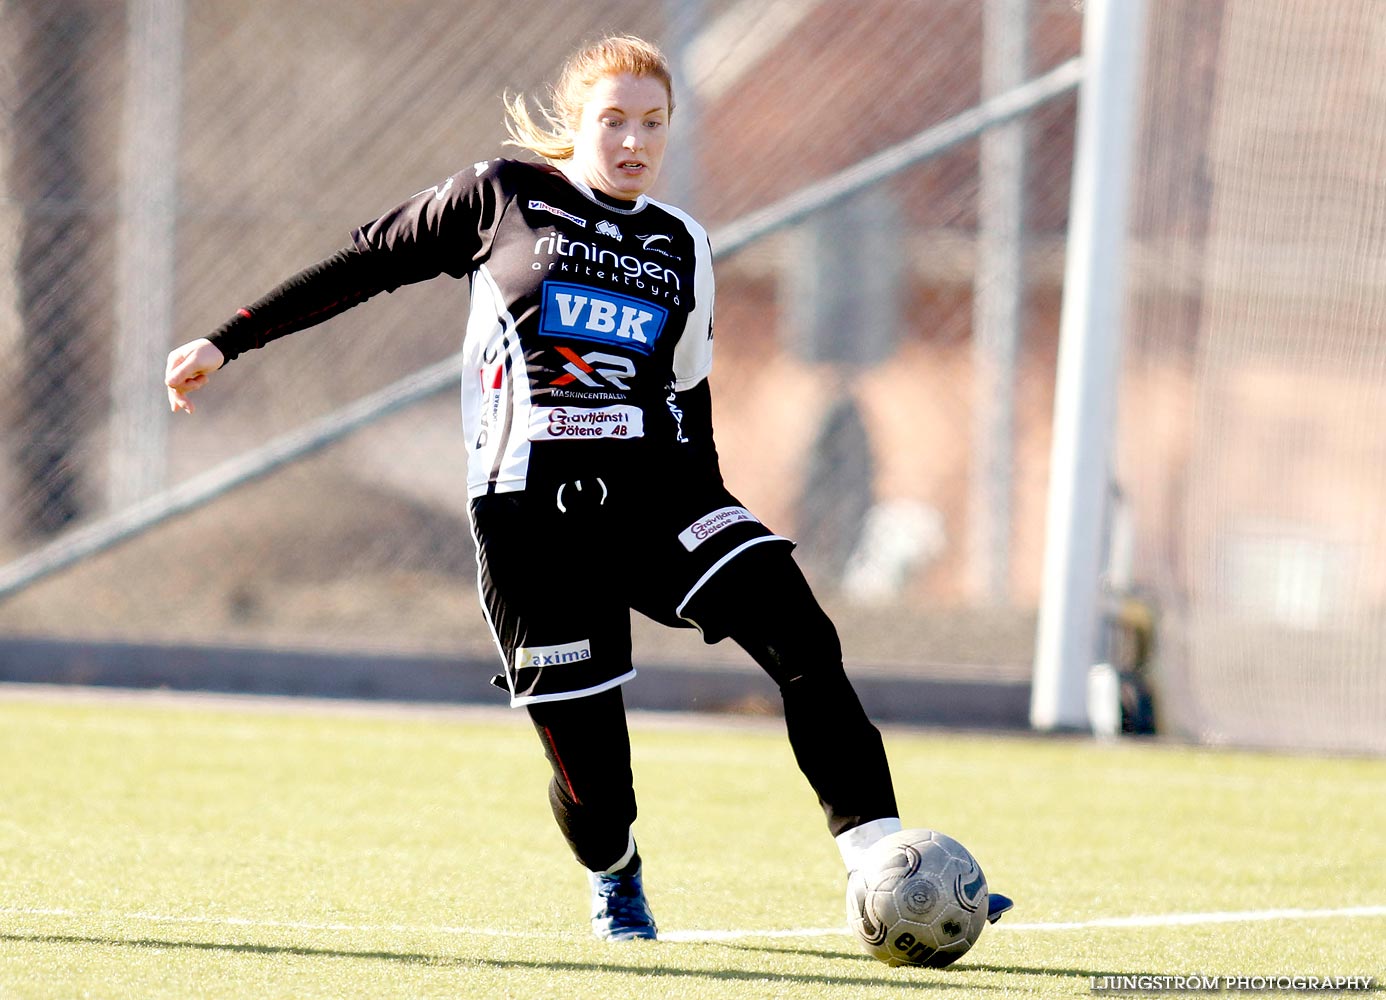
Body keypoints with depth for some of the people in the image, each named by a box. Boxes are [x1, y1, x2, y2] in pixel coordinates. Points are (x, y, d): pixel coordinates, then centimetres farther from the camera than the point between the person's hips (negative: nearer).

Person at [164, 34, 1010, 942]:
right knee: (590, 771, -5)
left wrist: (718, 544, 21)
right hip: (532, 516, -3)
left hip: (654, 490, 3)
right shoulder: (503, 199, 4)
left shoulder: (684, 249, 15)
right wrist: (227, 342, 9)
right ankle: (615, 877, 32)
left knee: (804, 640, -22)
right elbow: (367, 264, 11)